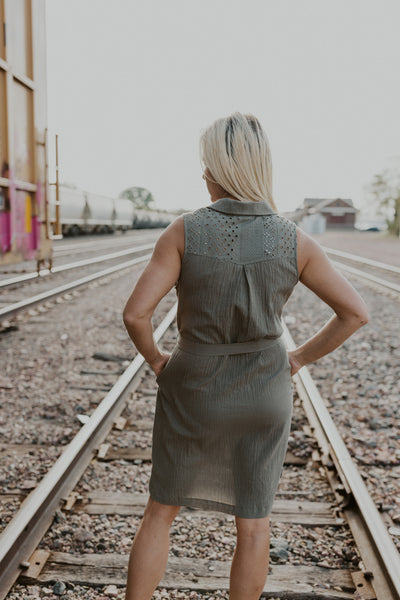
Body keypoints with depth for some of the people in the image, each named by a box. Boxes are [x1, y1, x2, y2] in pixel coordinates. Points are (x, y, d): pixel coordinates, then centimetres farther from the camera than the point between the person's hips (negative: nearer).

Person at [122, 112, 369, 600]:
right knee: (252, 520, 17)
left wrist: (155, 359, 0)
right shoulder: (294, 241, -11)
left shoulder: (184, 231, -17)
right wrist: (300, 357, 5)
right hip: (263, 394, 2)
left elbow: (135, 312, -20)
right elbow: (355, 312, -8)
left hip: (194, 394, -1)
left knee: (161, 511, 18)